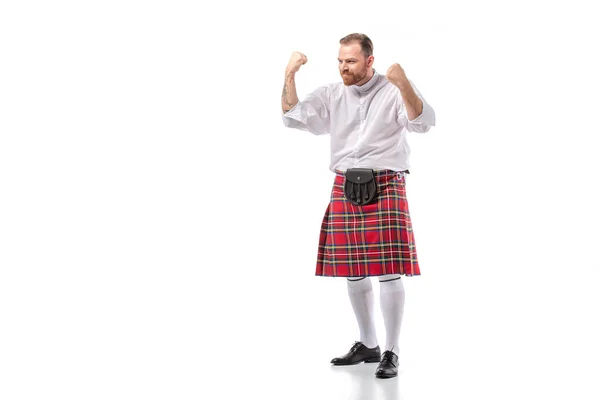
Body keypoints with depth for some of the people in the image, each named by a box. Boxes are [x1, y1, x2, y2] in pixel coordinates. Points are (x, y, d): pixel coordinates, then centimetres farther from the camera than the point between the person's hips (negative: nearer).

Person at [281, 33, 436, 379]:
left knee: (389, 272, -8)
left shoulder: (394, 91, -2)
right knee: (354, 272, 9)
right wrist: (290, 76, -3)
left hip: (385, 187, -5)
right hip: (345, 189, 5)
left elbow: (423, 122, -16)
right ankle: (368, 346, 24)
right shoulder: (331, 94, 11)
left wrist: (404, 85, -31)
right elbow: (293, 117, 8)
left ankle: (392, 353, 0)